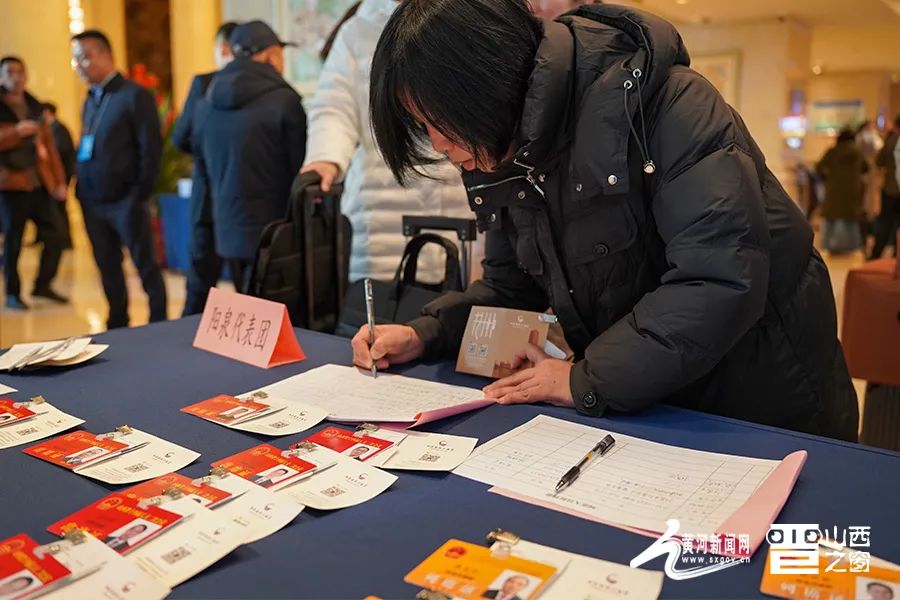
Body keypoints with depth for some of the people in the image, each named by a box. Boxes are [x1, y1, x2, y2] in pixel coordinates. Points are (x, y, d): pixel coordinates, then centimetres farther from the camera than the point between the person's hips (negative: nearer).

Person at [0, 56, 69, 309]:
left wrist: (59, 181, 7)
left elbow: (50, 146, 14)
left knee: (56, 234, 1)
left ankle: (42, 284, 18)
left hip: (40, 182, 5)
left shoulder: (35, 108, 14)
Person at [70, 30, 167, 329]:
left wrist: (140, 196, -14)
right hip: (93, 202, 7)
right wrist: (81, 189, 7)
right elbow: (85, 149, 18)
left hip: (125, 202, -7)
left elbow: (151, 149, -11)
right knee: (108, 269, 13)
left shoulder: (134, 95, -7)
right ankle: (117, 326, 25)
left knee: (146, 267, 1)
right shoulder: (90, 101, 14)